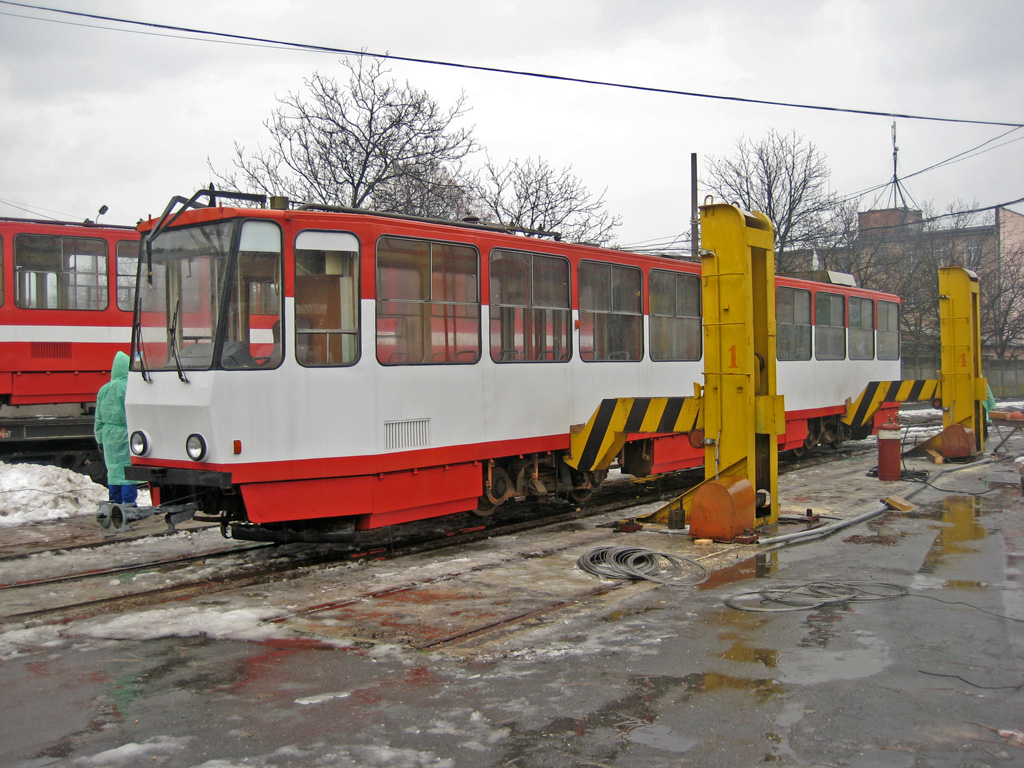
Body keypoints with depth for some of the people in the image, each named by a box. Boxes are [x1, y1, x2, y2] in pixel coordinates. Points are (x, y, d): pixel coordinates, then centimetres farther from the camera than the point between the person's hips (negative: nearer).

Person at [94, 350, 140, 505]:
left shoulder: (104, 390, 10)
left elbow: (98, 419, 15)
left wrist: (101, 440, 21)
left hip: (108, 437, 7)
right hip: (125, 436, -7)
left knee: (113, 470, 13)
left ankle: (115, 503, 18)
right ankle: (128, 503, -6)